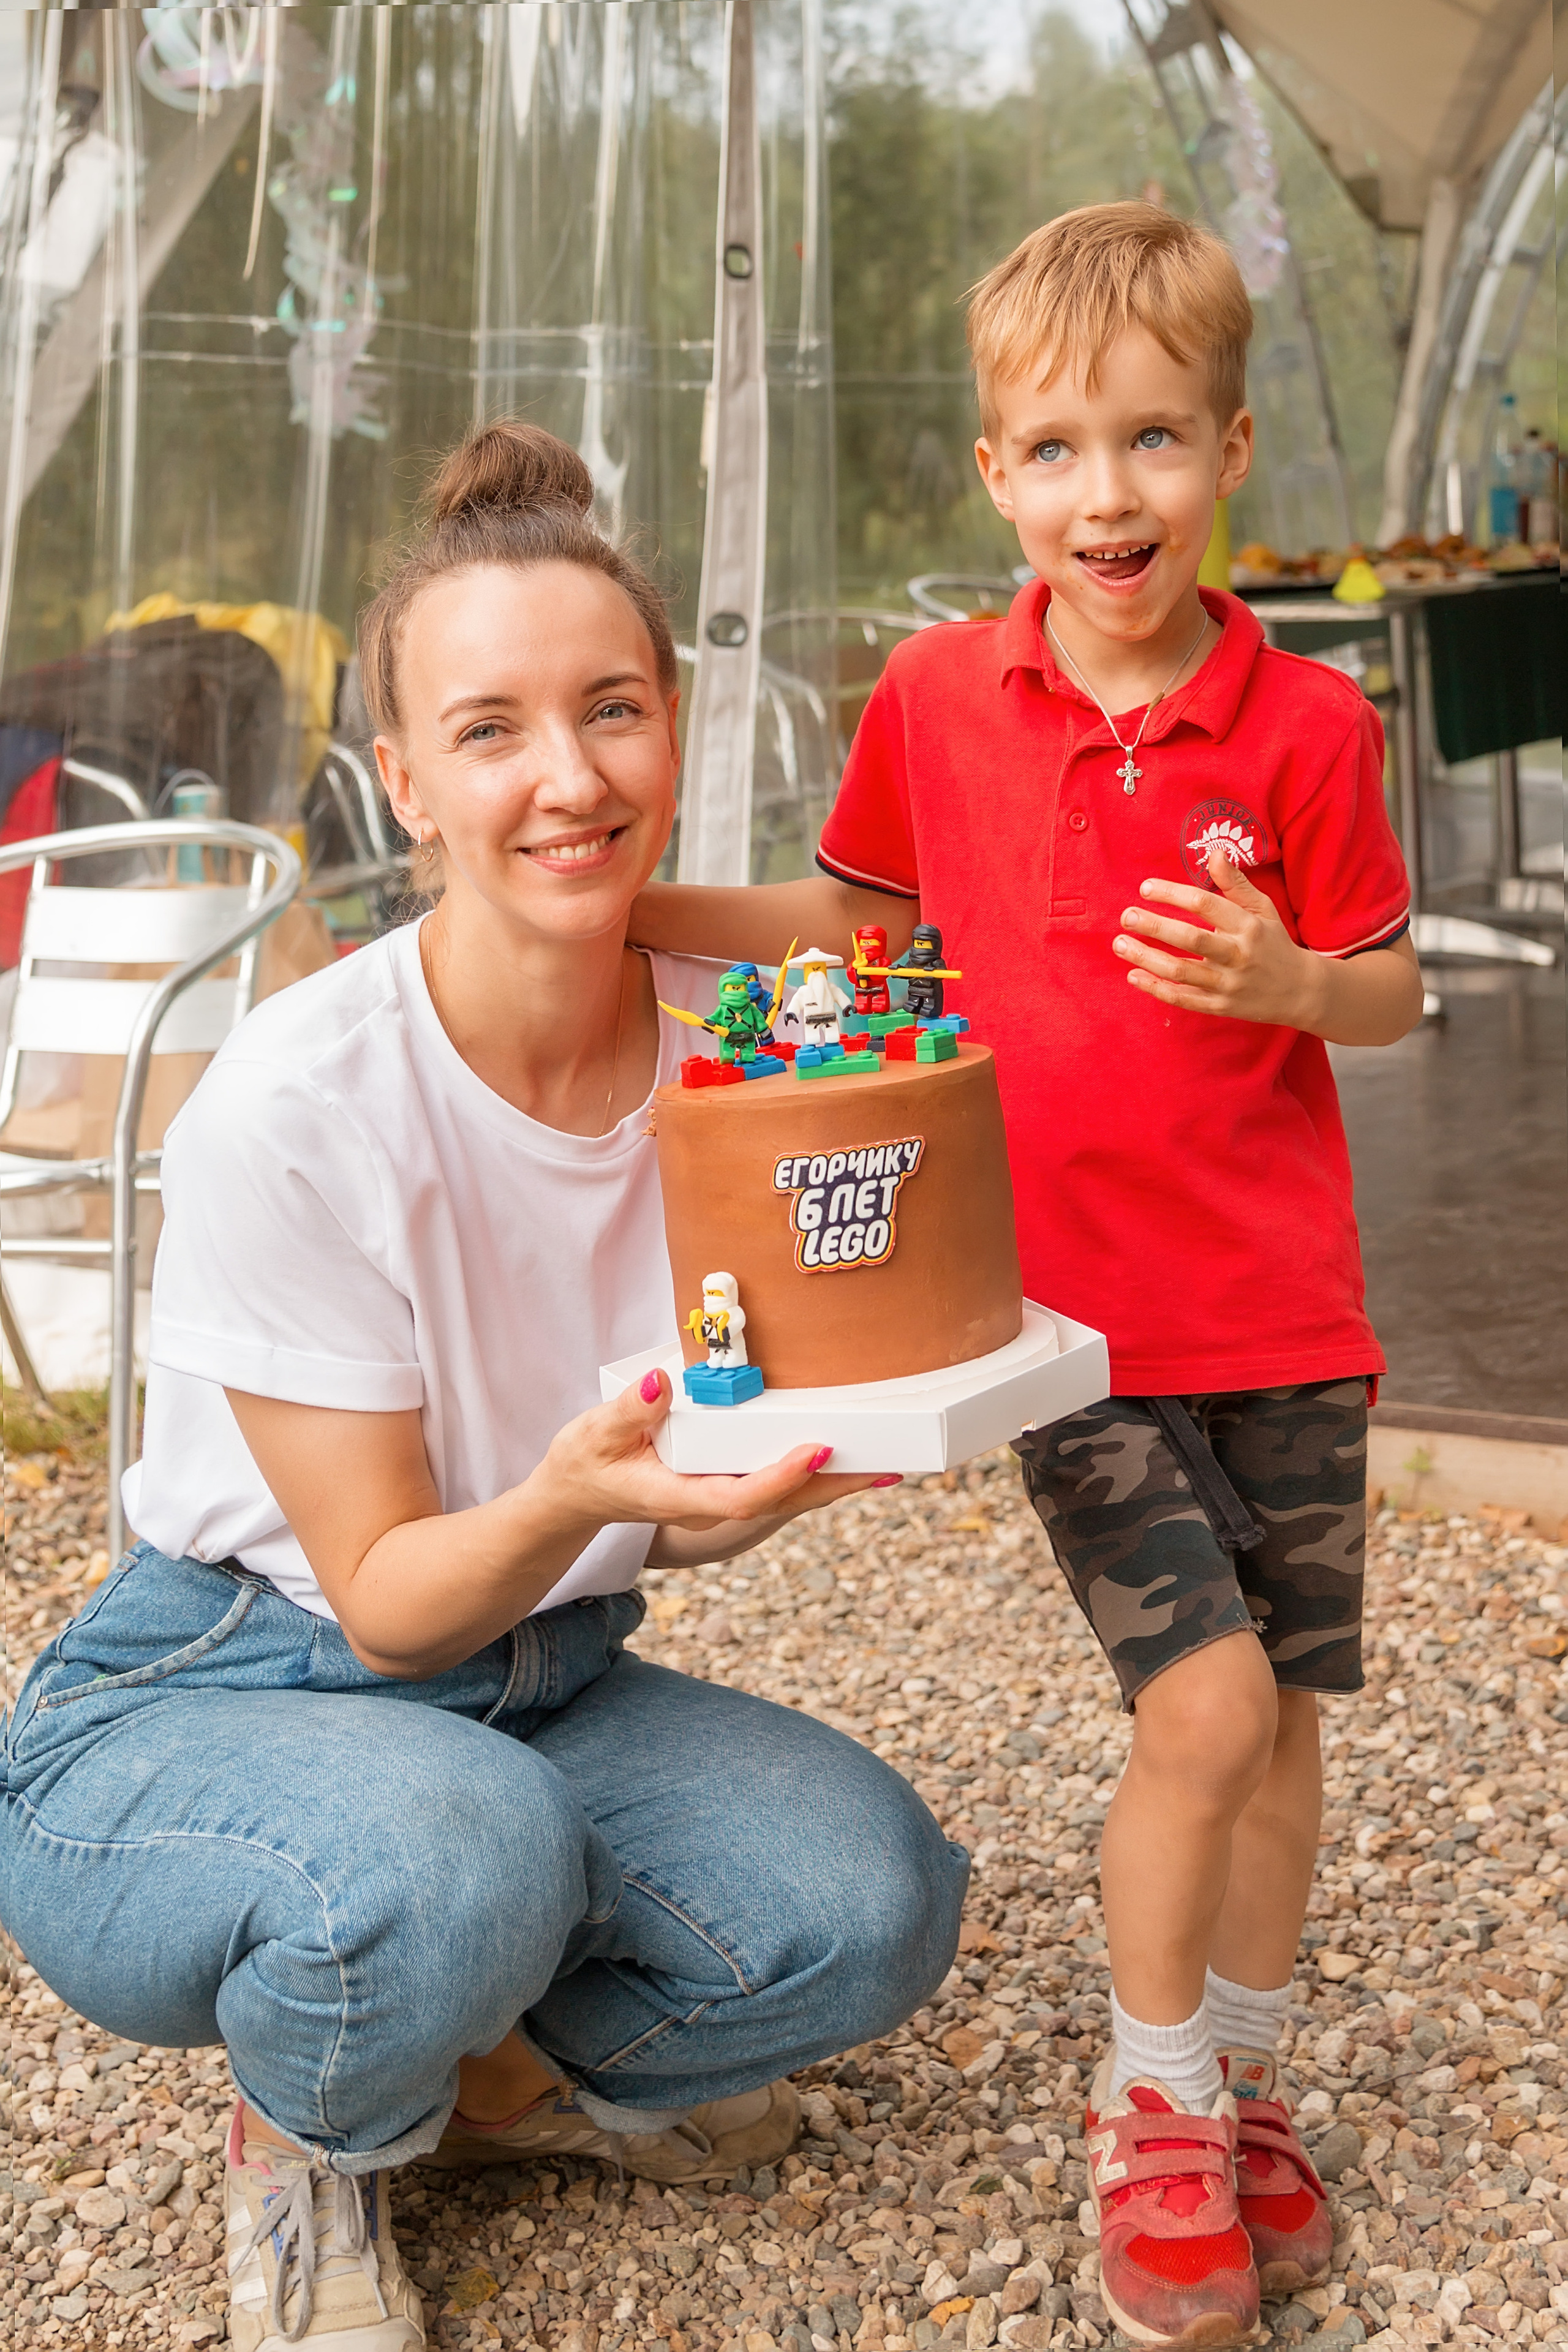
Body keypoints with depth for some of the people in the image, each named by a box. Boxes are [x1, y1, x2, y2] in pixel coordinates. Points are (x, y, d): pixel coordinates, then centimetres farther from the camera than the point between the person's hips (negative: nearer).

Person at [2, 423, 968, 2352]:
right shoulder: (294, 1106, -25)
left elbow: (683, 1517, -2)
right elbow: (384, 1601, -18)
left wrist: (785, 1448, -25)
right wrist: (571, 1497, -39)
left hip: (542, 1687, 5)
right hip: (199, 1707, -4)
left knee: (872, 1901, -19)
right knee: (456, 1845, -37)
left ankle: (488, 2068, 12)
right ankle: (314, 2138, 1)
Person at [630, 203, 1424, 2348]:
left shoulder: (1304, 724, -5)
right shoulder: (935, 697, -1)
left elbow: (1391, 993, 2)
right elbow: (854, 920, 14)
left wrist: (1292, 979, -20)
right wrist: (627, 911, 2)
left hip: (1280, 1303, 1)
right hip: (1065, 1304, -1)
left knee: (1280, 1711, 9)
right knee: (1205, 1702, -11)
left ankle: (1246, 2079, 35)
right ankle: (1151, 2105, 16)